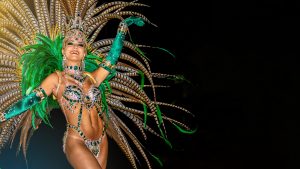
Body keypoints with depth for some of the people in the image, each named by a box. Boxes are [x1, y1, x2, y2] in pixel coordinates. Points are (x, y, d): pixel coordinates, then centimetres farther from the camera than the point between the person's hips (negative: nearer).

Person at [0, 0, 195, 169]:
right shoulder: (56, 78, -1)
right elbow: (30, 99, -4)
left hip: (101, 141, 5)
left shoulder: (92, 77, 8)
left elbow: (112, 58, 7)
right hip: (77, 142, -5)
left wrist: (123, 26, 7)